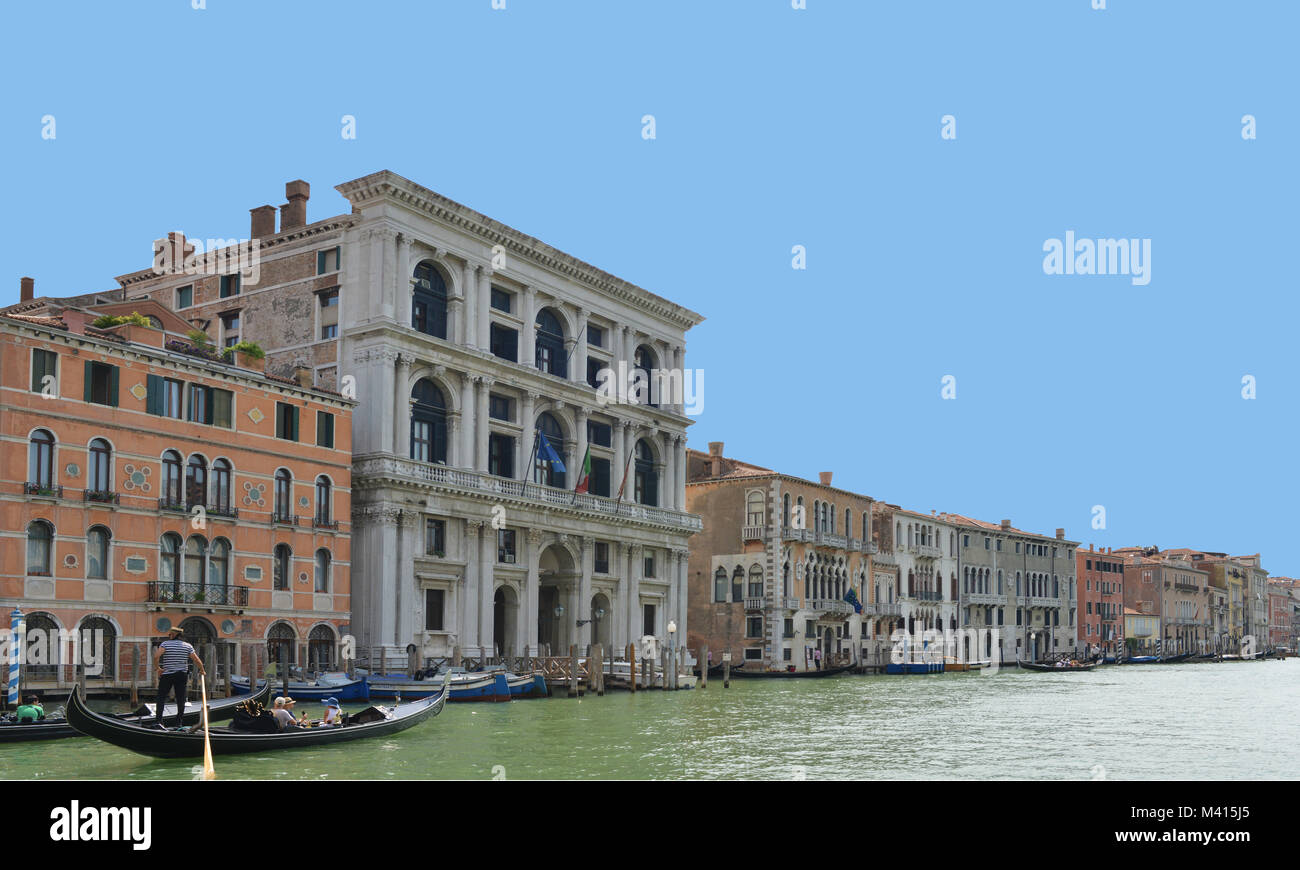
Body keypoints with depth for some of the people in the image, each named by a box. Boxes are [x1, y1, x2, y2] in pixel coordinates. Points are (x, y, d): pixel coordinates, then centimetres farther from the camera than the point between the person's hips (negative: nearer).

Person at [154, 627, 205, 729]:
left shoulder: (165, 644, -4)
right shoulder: (188, 646, 4)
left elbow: (156, 656, -20)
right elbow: (197, 660, 2)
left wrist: (158, 668, -8)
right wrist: (202, 671, 16)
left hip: (166, 675, -2)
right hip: (182, 675, 2)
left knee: (161, 697, 5)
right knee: (181, 699, 7)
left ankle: (158, 720, -7)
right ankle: (179, 722, 6)